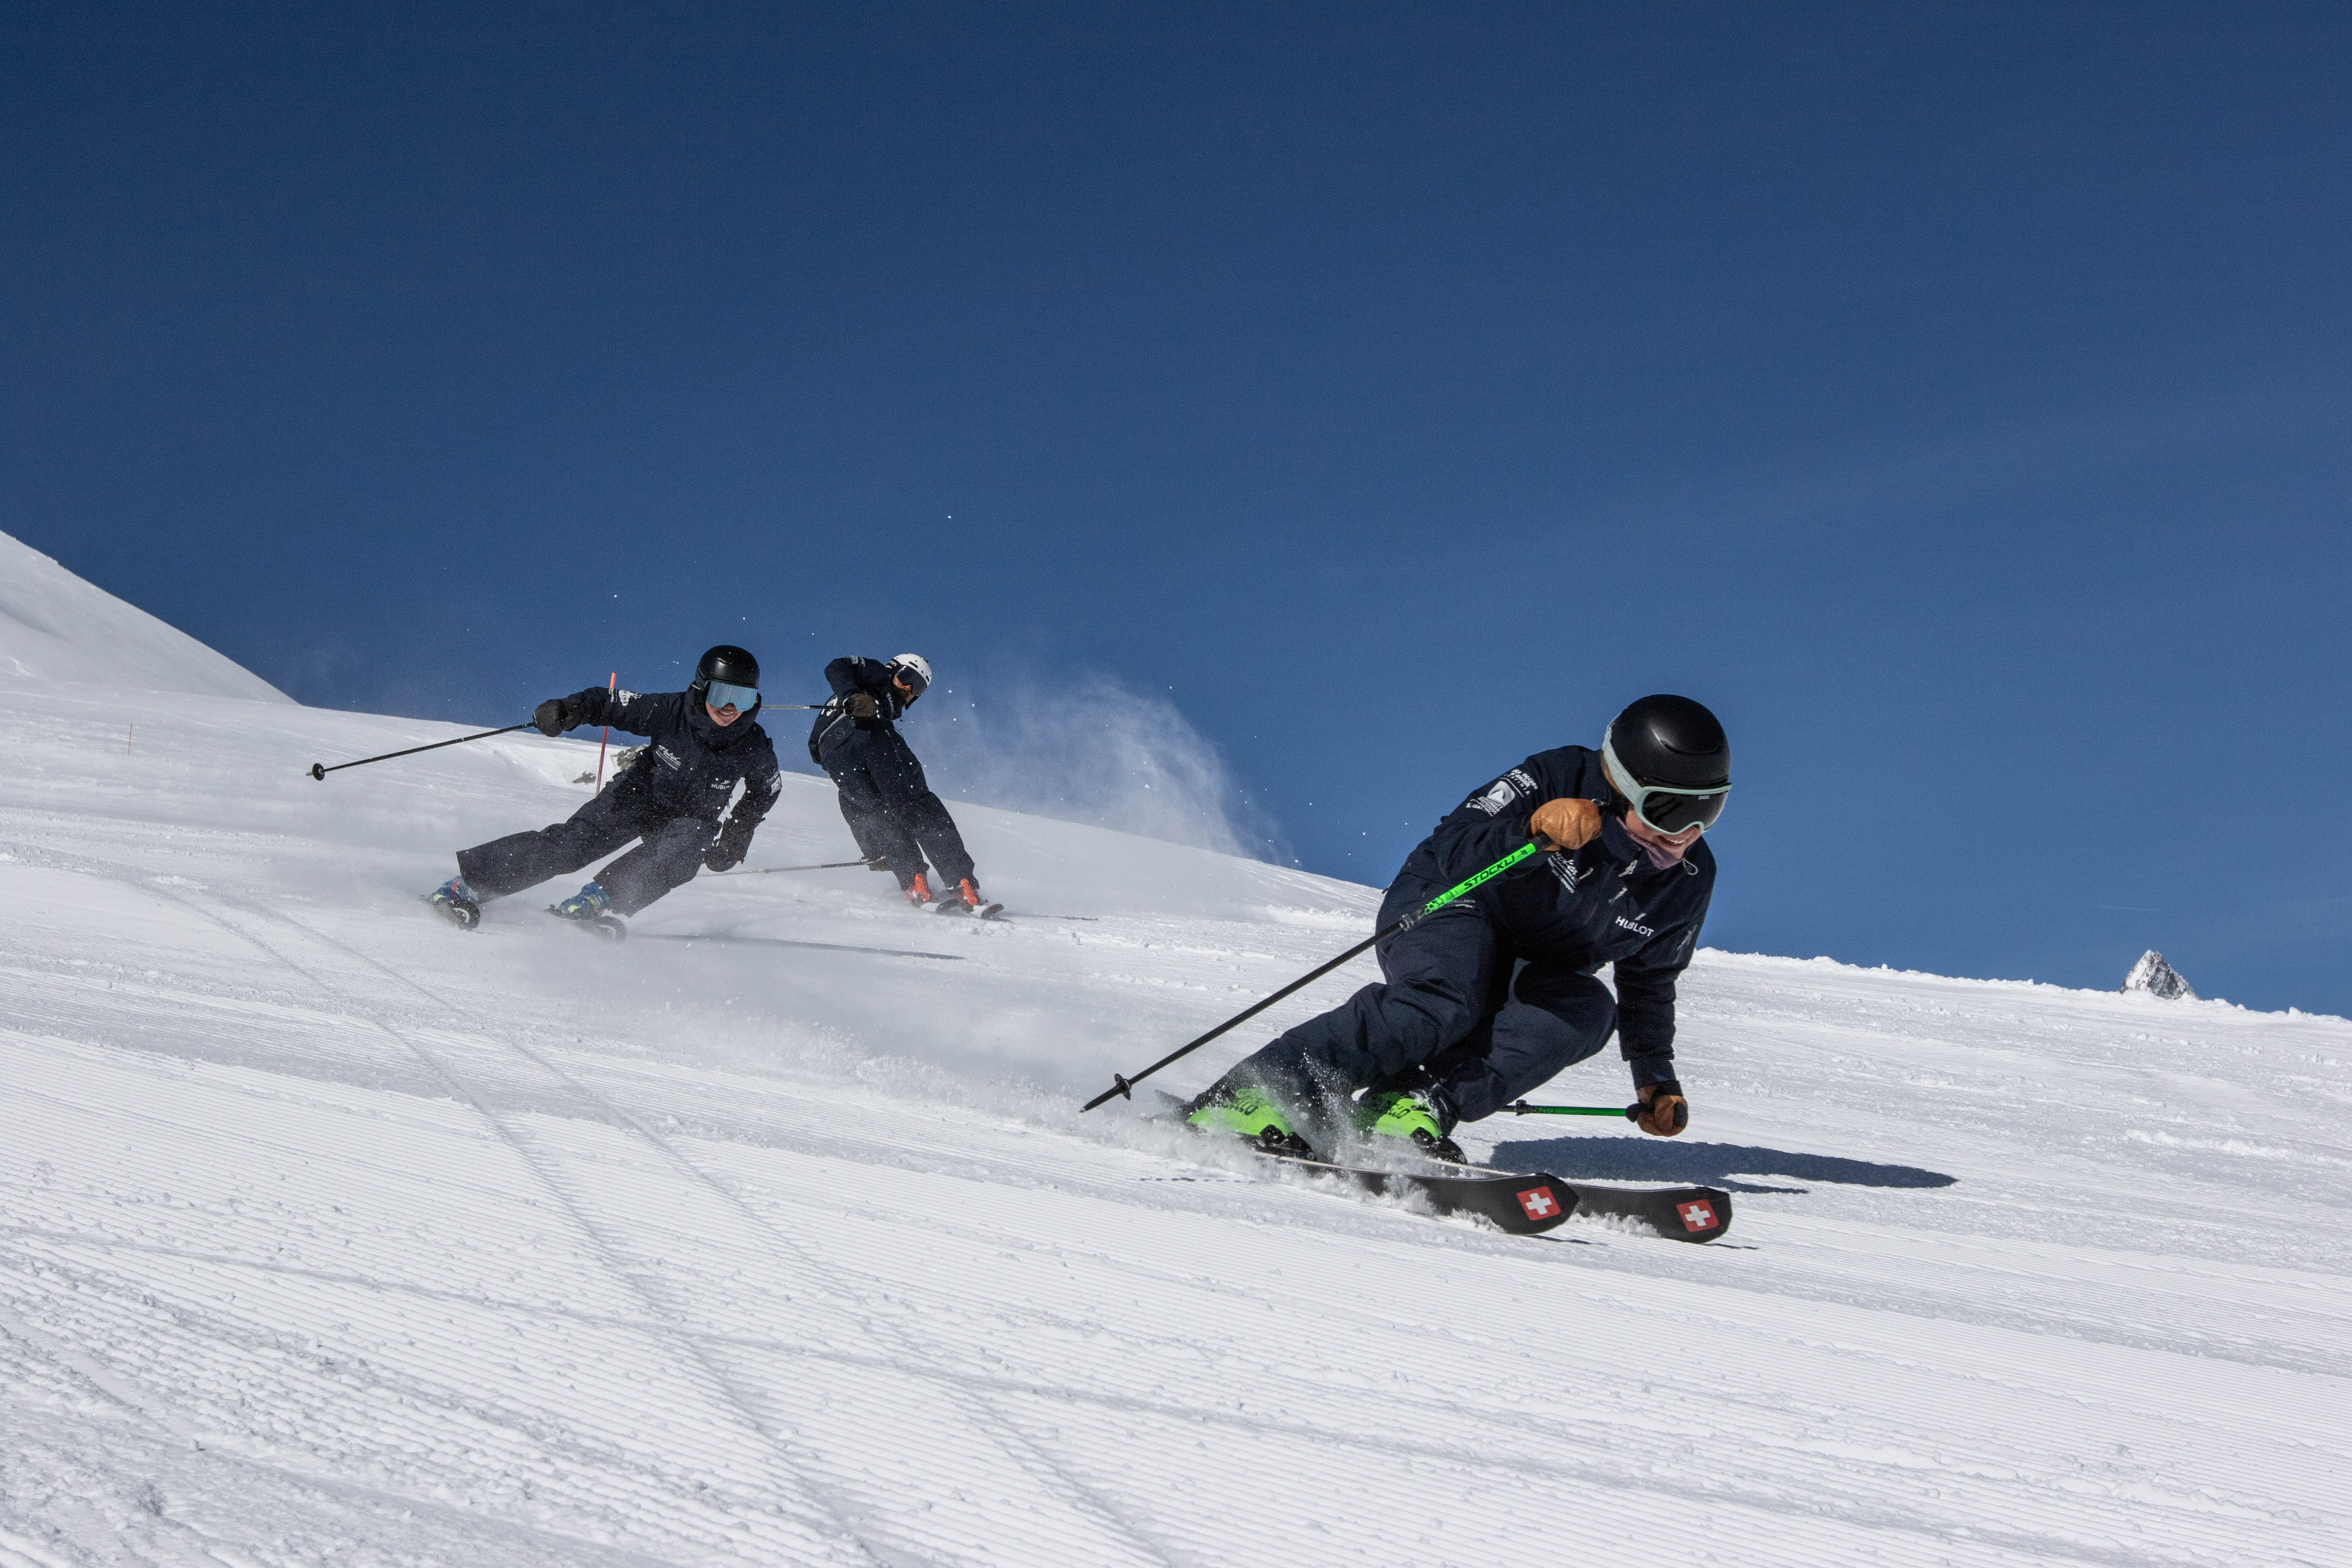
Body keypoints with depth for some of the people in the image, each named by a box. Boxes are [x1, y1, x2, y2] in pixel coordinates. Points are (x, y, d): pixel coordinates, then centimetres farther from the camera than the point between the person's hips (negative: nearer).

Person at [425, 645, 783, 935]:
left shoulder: (756, 748, -18)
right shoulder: (670, 711, -22)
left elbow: (765, 792, 3)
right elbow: (610, 703, -13)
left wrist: (738, 835, -3)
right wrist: (568, 710, -31)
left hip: (692, 818, 1)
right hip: (639, 794, -1)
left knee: (690, 845, -35)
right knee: (574, 841, -21)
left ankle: (598, 900, -33)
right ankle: (467, 885, -17)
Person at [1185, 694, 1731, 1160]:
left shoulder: (1690, 880, -5)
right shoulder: (1559, 780, -20)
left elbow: (1648, 979, 13)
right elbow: (1454, 851, -29)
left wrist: (1655, 1078, 11)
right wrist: (1531, 830, -47)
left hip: (1532, 973, 5)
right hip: (1449, 907, -5)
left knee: (1589, 1008, -29)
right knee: (1444, 1002, -37)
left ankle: (1420, 1103, -34)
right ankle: (1246, 1098, -39)